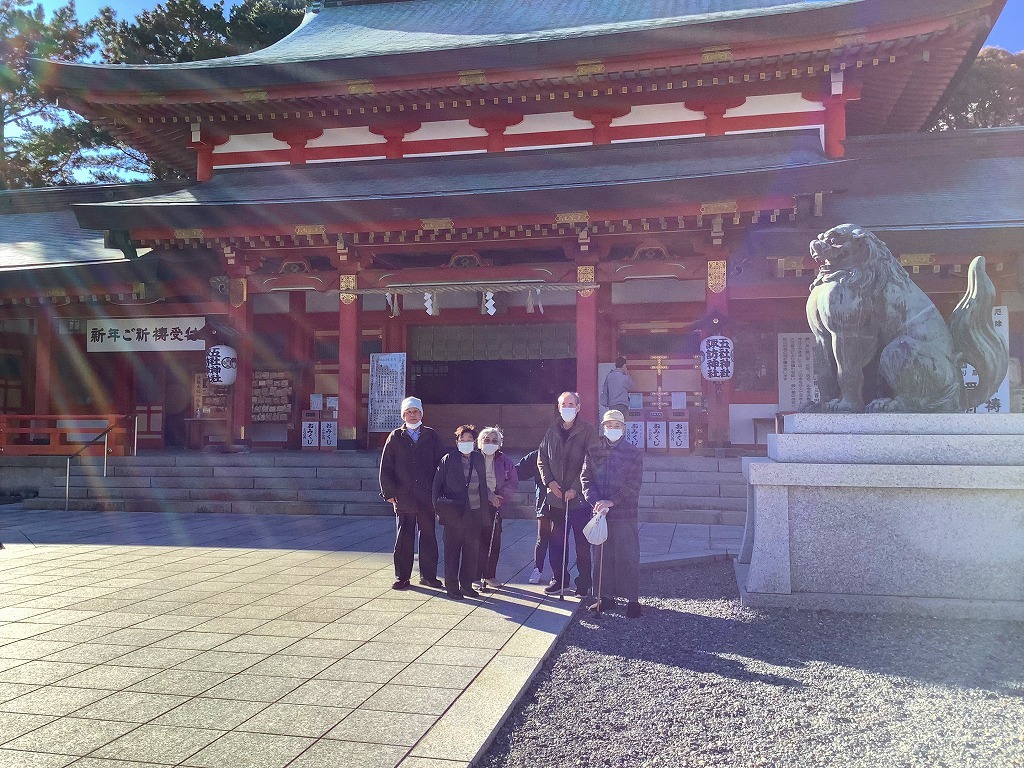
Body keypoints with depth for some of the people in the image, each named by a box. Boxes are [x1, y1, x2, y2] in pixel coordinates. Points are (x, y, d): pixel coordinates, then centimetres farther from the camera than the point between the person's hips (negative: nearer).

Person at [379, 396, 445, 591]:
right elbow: (385, 468, 4)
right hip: (403, 498, -1)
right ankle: (402, 577, 13)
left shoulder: (431, 437, 6)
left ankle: (428, 575, 17)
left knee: (428, 536, 7)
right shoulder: (395, 437, 5)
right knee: (404, 538, 5)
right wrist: (389, 493, -3)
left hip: (427, 498, 1)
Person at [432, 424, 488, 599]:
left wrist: (484, 510, 8)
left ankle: (466, 584, 20)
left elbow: (483, 485, 13)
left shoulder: (479, 458, 9)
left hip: (475, 513, 4)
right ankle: (452, 587, 10)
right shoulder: (448, 459, -4)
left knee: (472, 550, 8)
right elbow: (437, 485, -1)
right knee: (452, 550, 2)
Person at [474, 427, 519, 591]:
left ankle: (490, 575, 14)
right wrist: (489, 495, -15)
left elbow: (513, 482, 5)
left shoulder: (504, 460, 6)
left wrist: (501, 497, -7)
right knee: (480, 539, -6)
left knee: (494, 541, 4)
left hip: (496, 505, 3)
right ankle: (481, 575, -1)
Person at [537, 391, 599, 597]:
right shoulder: (552, 431, 8)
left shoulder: (588, 431, -6)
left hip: (579, 498, -4)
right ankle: (559, 578, 26)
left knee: (582, 545, 3)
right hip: (555, 498, 4)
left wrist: (575, 489, -15)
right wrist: (549, 481, -3)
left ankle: (584, 583, 14)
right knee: (557, 541, 13)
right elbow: (542, 459, 14)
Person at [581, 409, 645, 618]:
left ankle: (632, 599, 8)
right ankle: (605, 596, 20)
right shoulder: (594, 450, 7)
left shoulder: (634, 453, -1)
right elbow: (586, 478, 4)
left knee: (627, 557, 0)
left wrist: (612, 501, -18)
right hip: (599, 512, 3)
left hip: (624, 513, -3)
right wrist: (596, 501, -12)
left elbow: (633, 484, -8)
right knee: (602, 556, 10)